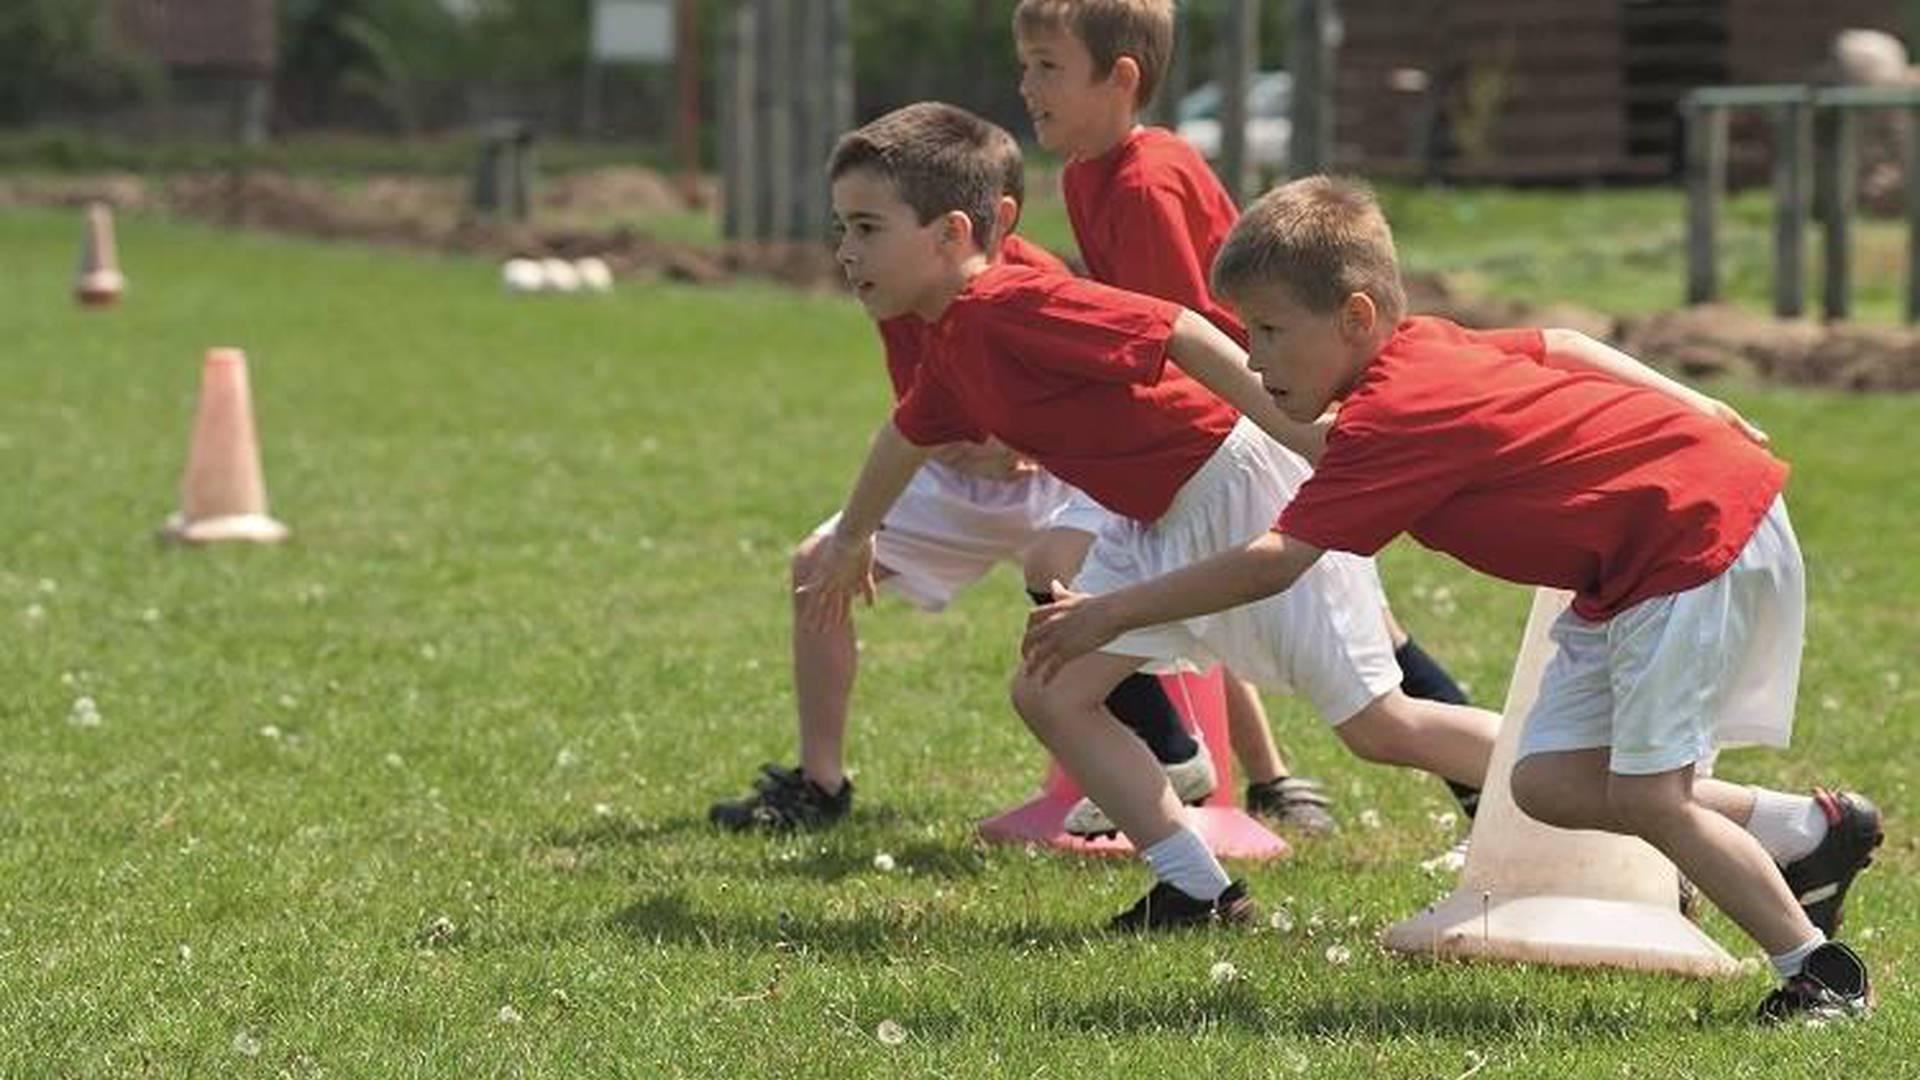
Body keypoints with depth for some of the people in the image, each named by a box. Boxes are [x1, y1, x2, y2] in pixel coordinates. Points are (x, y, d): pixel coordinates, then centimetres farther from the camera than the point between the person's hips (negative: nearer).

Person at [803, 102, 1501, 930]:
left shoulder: (1012, 308, -23)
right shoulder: (952, 350, 8)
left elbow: (1181, 335, -30)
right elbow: (909, 435, 31)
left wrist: (1305, 438, -32)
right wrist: (853, 537, 48)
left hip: (1241, 487, -10)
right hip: (1160, 526, 10)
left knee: (1379, 726, -4)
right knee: (1051, 693, 3)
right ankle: (1199, 893, 4)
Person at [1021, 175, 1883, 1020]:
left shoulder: (1390, 421, -25)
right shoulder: (1427, 346, 3)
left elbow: (1274, 563, -30)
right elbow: (1556, 345, 19)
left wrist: (1113, 614, -25)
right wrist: (1693, 412, 30)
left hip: (1703, 542, -10)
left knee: (1644, 793, -13)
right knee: (1550, 782, 3)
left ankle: (1820, 970, 0)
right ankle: (1811, 832, 15)